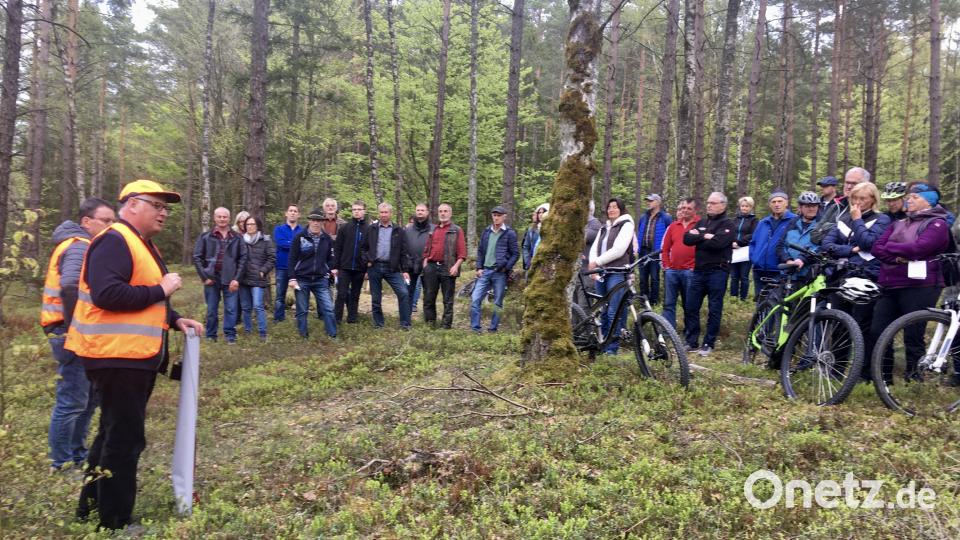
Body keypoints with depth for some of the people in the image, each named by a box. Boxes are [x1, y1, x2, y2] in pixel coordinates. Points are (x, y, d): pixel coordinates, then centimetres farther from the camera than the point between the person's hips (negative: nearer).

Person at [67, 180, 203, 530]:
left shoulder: (142, 245, 17)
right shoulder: (114, 242, -16)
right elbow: (106, 294, -30)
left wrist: (175, 320, 10)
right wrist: (161, 290, -22)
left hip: (135, 356, 11)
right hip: (116, 356, -11)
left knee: (115, 433, 20)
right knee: (125, 438, -2)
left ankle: (92, 506, 35)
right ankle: (115, 521, 11)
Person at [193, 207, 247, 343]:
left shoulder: (237, 238, 2)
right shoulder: (205, 237, 1)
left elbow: (243, 258, 1)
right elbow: (197, 257, 2)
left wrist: (237, 278, -6)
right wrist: (204, 276, -6)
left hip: (230, 279, 0)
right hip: (211, 278, 0)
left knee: (231, 309, 2)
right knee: (211, 310, 10)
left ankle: (230, 335, 14)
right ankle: (211, 335, 21)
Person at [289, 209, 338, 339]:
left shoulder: (327, 239, 4)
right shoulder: (299, 237, -5)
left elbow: (330, 258, 15)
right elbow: (292, 259, -3)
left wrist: (332, 269, -3)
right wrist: (292, 278, -8)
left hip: (321, 280, 2)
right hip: (302, 279, -2)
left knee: (328, 308, -3)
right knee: (302, 310, 7)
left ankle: (333, 335, 5)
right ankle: (304, 336, 20)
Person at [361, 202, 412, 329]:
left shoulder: (398, 230, 5)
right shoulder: (372, 229, 7)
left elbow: (403, 251, 4)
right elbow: (364, 247, 12)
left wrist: (405, 270, 0)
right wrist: (367, 261, -2)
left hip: (392, 268, -1)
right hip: (374, 267, 1)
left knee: (403, 293, -12)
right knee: (375, 297, 6)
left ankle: (405, 324, -3)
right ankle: (378, 323, 20)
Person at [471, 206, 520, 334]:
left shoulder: (510, 233, -1)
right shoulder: (486, 232, 11)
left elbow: (515, 254, -1)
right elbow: (480, 251, 15)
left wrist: (506, 268, -10)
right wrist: (479, 268, 6)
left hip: (500, 273, -4)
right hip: (485, 271, 4)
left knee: (498, 303, 3)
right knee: (475, 299, -3)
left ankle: (493, 328, 13)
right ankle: (475, 327, 4)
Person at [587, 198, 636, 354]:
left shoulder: (626, 225, 0)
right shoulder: (604, 228, 21)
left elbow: (618, 250, -11)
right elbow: (594, 248, 11)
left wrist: (597, 262, -9)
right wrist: (593, 265, -7)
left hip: (617, 273, -6)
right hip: (601, 274, 7)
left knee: (614, 312, -10)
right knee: (602, 311, 9)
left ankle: (613, 346, -4)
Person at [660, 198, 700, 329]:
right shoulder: (673, 226, 12)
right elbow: (665, 248, 14)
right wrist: (666, 266, 6)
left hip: (690, 271, -4)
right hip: (671, 271, 4)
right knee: (669, 303, 5)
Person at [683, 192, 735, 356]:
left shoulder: (728, 224, -4)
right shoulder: (702, 222, 15)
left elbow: (717, 242, -21)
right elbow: (687, 239, 2)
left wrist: (698, 238, -7)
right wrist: (705, 236, -11)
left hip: (717, 272, -6)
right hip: (699, 270, 6)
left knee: (714, 309, 3)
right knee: (690, 307, 6)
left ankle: (709, 343, 11)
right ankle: (691, 341, 15)